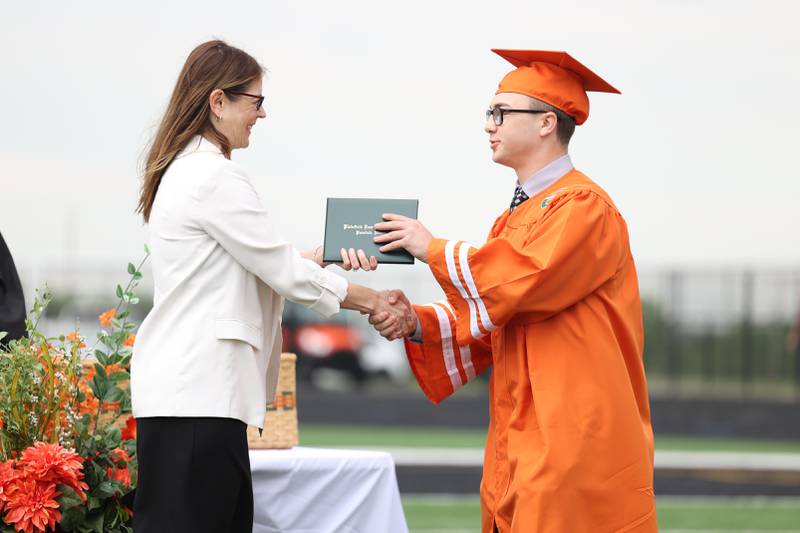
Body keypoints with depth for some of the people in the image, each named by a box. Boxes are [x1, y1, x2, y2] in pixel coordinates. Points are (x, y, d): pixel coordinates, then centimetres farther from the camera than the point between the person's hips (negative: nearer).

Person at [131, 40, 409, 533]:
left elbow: (254, 259, 23)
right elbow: (282, 271, -9)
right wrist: (370, 300, 3)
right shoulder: (216, 178, -14)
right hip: (197, 394, -10)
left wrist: (325, 256, 15)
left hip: (182, 387, 10)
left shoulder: (182, 171, 17)